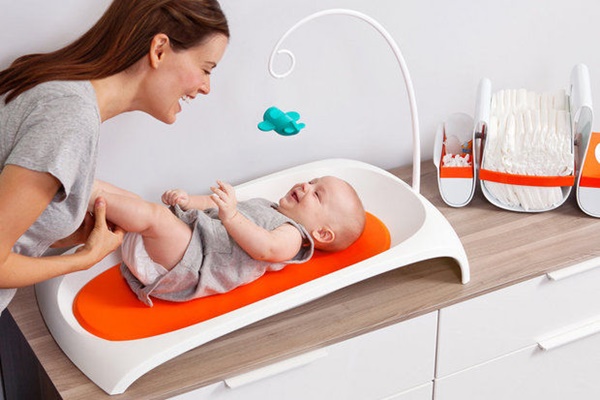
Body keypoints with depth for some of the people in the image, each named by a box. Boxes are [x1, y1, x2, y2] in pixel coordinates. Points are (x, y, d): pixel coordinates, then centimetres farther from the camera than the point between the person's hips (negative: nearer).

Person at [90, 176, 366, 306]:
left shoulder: (292, 236, -2)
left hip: (192, 262, -10)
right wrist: (189, 201, 10)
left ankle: (92, 194, -26)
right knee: (133, 200, 5)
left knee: (155, 214, -30)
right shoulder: (265, 207, 29)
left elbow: (265, 248, -25)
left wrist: (231, 216, -36)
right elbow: (216, 204, 30)